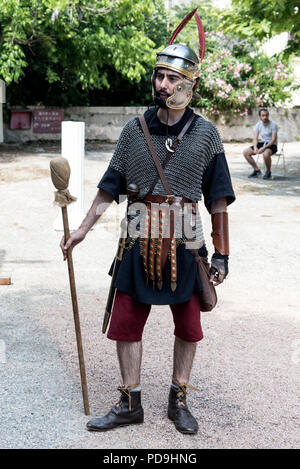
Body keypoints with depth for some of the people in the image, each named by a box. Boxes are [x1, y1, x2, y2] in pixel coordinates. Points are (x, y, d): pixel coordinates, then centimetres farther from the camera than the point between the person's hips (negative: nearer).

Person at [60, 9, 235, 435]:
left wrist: (221, 255, -2)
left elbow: (218, 200, 1)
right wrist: (82, 229, 8)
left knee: (188, 325, 8)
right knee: (126, 321, 4)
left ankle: (179, 400, 26)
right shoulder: (135, 129, 3)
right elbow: (110, 187, 10)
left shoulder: (205, 134, 0)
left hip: (185, 244, -1)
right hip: (140, 241, 1)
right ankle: (130, 404, 19)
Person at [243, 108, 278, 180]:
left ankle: (268, 172, -13)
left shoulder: (273, 125, -14)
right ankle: (257, 170, 3)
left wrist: (264, 148, -31)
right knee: (245, 152, -10)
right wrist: (255, 147, -25)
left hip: (272, 145, -6)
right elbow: (255, 138, -2)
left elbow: (273, 140, -19)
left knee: (265, 154, -40)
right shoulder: (258, 125, 1)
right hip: (262, 143, 6)